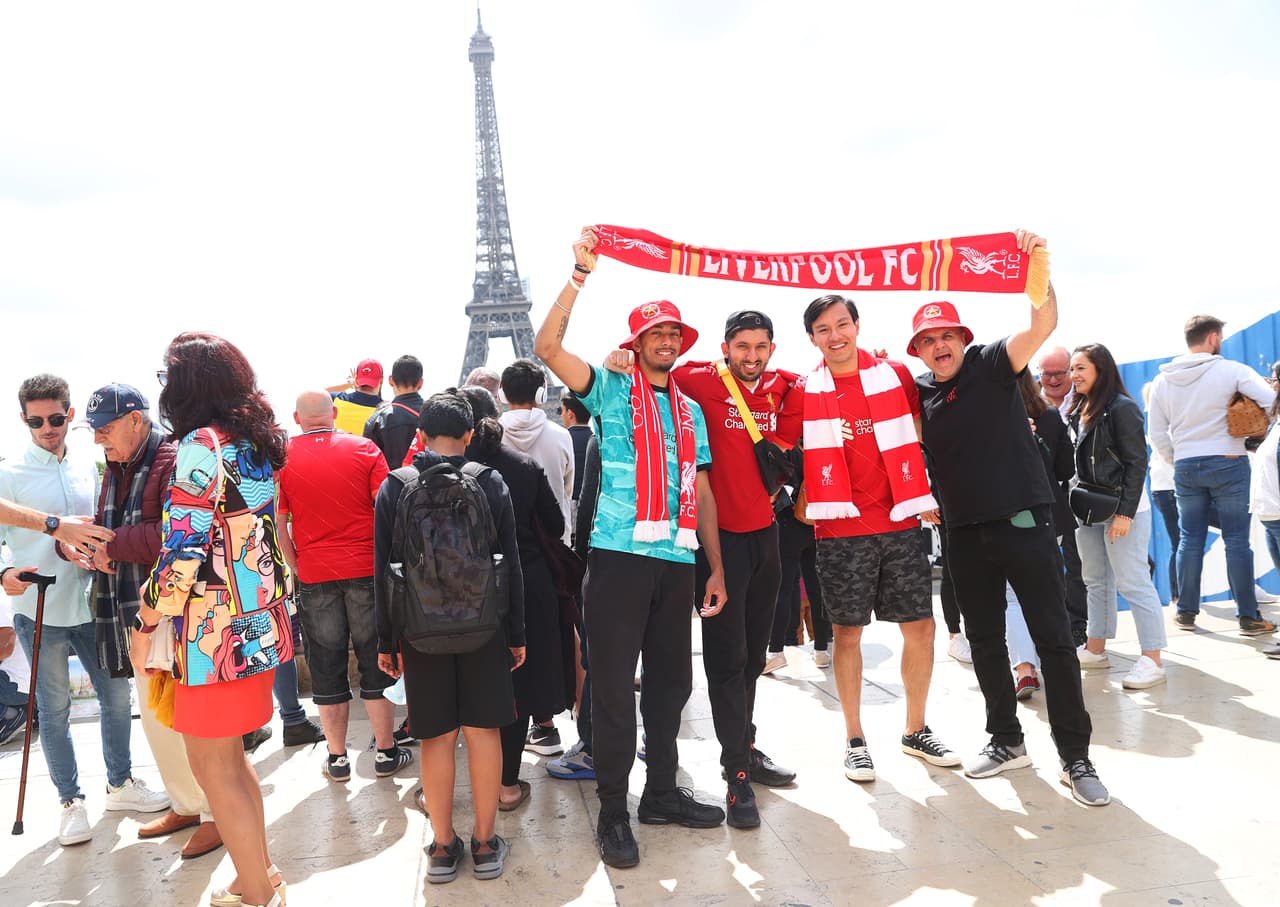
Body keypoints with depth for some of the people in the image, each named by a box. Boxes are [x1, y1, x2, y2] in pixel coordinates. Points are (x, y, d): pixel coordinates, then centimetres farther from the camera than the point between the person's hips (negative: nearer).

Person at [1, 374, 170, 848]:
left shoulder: (88, 468, 6)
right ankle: (71, 801, 22)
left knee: (116, 696, 11)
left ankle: (120, 783, 30)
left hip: (89, 604, 4)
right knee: (55, 711, 7)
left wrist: (92, 551, -2)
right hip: (39, 612, -4)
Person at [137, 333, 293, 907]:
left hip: (216, 629, -8)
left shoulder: (201, 446, -16)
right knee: (227, 756, 21)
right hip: (260, 620, 8)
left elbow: (182, 554, -19)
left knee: (212, 765, 6)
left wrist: (147, 625, -8)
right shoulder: (257, 443, 9)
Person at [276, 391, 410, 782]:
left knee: (327, 671, 12)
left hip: (314, 577, 1)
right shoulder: (365, 449, -4)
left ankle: (337, 758, 20)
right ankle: (386, 752, 18)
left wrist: (297, 569, 7)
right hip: (367, 571, 0)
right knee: (376, 664, 10)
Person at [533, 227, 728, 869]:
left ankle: (662, 793, 31)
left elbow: (701, 491, 18)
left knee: (671, 682, 14)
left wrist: (716, 567, 13)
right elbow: (547, 347, -10)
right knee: (614, 687, -1)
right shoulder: (612, 392, 4)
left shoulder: (691, 411, 18)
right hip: (620, 555, -5)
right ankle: (613, 814, 13)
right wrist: (580, 274, -13)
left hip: (677, 560, 5)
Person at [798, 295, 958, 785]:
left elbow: (914, 440, 13)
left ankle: (916, 731, 25)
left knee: (920, 627, 7)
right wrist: (804, 499, -3)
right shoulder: (806, 390, 0)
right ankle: (855, 739, 18)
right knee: (848, 632, 3)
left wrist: (924, 498, 8)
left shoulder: (895, 375, 6)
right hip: (842, 528, -2)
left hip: (899, 524, 2)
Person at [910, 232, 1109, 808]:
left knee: (1053, 639, 1)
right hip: (964, 534, 4)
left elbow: (1043, 327, -22)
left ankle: (1075, 756, 11)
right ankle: (1006, 740, 28)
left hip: (1023, 522, -4)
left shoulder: (991, 365, -5)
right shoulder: (917, 392, 4)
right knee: (984, 641, 12)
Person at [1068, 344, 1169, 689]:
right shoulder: (1078, 411, 11)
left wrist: (1125, 513, -18)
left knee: (1133, 583, -6)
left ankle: (1152, 660, 0)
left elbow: (1136, 463, -14)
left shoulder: (1122, 408, -10)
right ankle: (1096, 649, 21)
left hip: (1122, 509, -7)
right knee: (1096, 582, 13)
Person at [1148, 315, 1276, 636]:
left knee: (1190, 540, 9)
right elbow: (1270, 399, -14)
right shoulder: (1231, 370, -8)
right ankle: (1248, 616, 6)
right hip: (1228, 464, -3)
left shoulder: (1162, 380, 3)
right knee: (1236, 540, 2)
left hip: (1186, 468, 3)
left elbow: (1157, 435, 4)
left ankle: (1186, 612, 14)